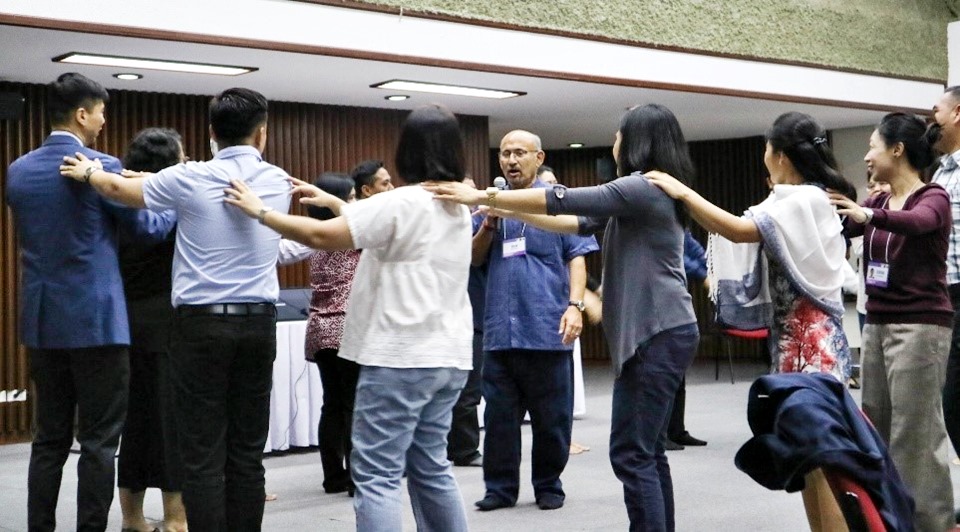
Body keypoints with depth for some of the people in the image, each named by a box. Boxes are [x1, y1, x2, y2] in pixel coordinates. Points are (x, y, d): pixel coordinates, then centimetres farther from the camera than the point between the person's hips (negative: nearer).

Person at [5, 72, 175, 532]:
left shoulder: (18, 171, 8)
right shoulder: (102, 167, -11)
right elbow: (148, 228, -1)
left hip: (42, 322, 6)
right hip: (95, 320, -6)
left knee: (49, 440, 13)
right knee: (98, 442, 0)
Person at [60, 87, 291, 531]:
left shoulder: (192, 179, -6)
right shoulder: (279, 182, 6)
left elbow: (119, 188, 8)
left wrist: (87, 173, 31)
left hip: (202, 323, -4)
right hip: (258, 323, 4)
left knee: (204, 453, -1)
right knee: (248, 451, 8)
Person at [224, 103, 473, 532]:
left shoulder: (402, 203, -14)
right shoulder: (457, 208, 12)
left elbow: (321, 236, -15)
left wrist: (259, 212, -3)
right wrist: (334, 202, 26)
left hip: (402, 357, -9)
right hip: (446, 356, 9)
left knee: (377, 475, -5)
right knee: (430, 467, 17)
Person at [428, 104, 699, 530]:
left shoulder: (644, 187, -13)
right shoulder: (649, 193, 19)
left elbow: (563, 200, -15)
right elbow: (583, 223, 21)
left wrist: (483, 197, -12)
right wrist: (515, 213, 19)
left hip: (659, 334, -10)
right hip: (659, 333, 10)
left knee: (631, 454, -9)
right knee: (646, 451, 13)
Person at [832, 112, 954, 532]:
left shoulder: (933, 198, -7)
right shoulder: (878, 202, 15)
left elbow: (918, 222, -30)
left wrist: (869, 216, -48)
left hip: (920, 325, -7)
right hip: (877, 324, 7)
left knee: (915, 433, -8)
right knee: (875, 429, 8)